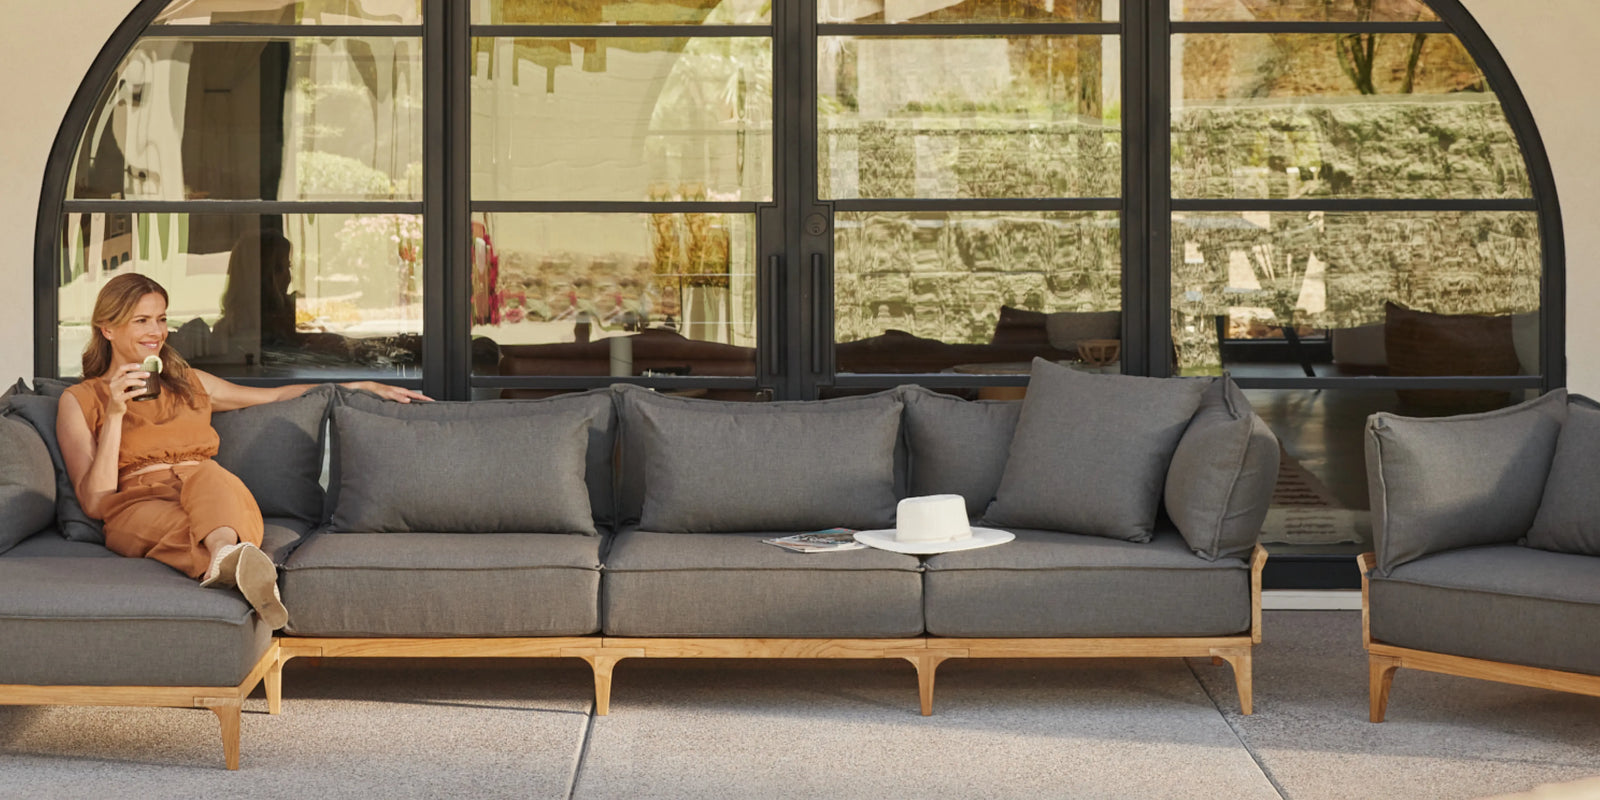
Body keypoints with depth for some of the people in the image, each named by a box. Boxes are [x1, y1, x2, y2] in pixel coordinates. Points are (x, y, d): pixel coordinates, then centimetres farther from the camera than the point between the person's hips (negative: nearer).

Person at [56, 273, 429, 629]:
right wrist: (115, 414, -4)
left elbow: (278, 396, 38)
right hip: (139, 507, -2)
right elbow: (95, 502, 6)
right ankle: (244, 565, -73)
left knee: (208, 475, -37)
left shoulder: (189, 383, 32)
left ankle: (226, 558, -70)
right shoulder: (79, 401, 18)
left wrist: (365, 386, 32)